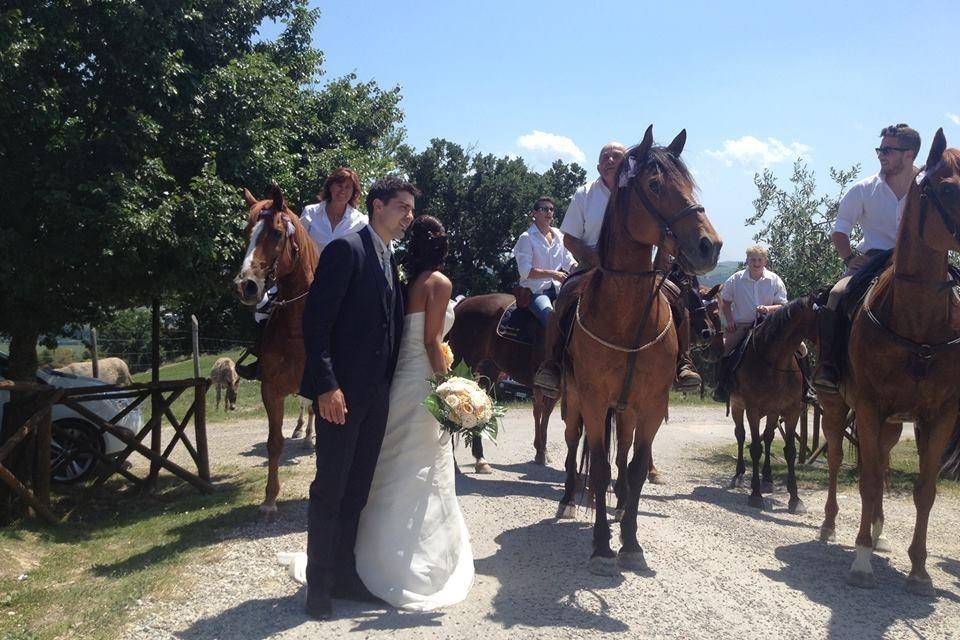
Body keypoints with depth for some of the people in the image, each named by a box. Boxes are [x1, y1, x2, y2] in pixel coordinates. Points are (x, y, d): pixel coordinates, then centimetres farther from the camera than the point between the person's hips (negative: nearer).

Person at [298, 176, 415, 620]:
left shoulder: (391, 261, 15)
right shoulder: (346, 249, -10)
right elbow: (316, 321, -16)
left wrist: (388, 384, 9)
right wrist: (326, 385, -21)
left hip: (376, 393, 8)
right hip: (341, 391, -8)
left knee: (357, 490, 14)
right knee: (329, 489, 3)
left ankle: (344, 575, 27)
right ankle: (319, 585, 17)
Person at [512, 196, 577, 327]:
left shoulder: (559, 235, 15)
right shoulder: (526, 238, -3)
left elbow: (569, 262, 16)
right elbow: (525, 271, -12)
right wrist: (552, 274, -23)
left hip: (557, 287, 6)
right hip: (536, 290, -6)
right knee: (551, 317, -31)